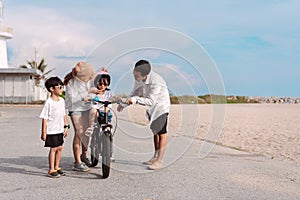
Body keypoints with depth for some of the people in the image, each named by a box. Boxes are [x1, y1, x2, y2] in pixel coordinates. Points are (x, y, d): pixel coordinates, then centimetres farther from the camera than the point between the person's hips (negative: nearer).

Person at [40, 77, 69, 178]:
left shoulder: (62, 100, 7)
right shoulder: (48, 102, -14)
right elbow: (44, 118, -14)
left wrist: (66, 126, 15)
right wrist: (43, 132, -15)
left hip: (60, 130, 7)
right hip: (51, 131, -7)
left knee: (59, 148, 11)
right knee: (53, 148, -3)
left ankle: (57, 167, 24)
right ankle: (51, 170, 6)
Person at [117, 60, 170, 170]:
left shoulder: (156, 82, -36)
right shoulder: (139, 79, -13)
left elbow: (151, 101, -37)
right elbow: (135, 92, 3)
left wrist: (135, 99, -44)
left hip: (161, 106, -8)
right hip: (151, 108, 8)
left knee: (161, 133, -6)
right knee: (155, 131, 17)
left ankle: (159, 161, -5)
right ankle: (155, 157, 28)